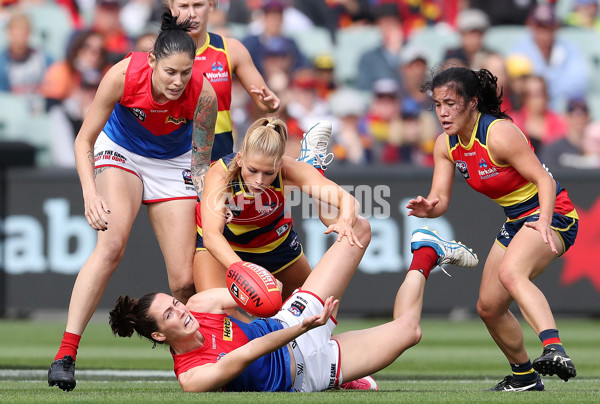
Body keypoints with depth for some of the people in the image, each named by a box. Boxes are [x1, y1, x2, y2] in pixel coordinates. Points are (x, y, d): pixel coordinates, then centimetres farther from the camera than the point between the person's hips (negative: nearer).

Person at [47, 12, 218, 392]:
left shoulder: (203, 94, -27)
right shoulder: (124, 75, -30)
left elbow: (201, 163, -14)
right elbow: (84, 141, -18)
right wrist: (91, 194, -31)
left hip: (173, 165, 2)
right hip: (121, 153, -2)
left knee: (184, 281, -8)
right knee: (112, 242, -29)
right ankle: (66, 353, -30)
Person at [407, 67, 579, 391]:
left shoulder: (499, 134, -24)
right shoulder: (446, 145, -1)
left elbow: (544, 179, -24)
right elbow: (440, 198, -3)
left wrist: (544, 221, -40)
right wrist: (428, 208, -27)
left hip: (551, 215, -9)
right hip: (516, 222, 9)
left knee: (510, 273, -37)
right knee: (489, 308, 11)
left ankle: (555, 351, -54)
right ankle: (524, 377, 32)